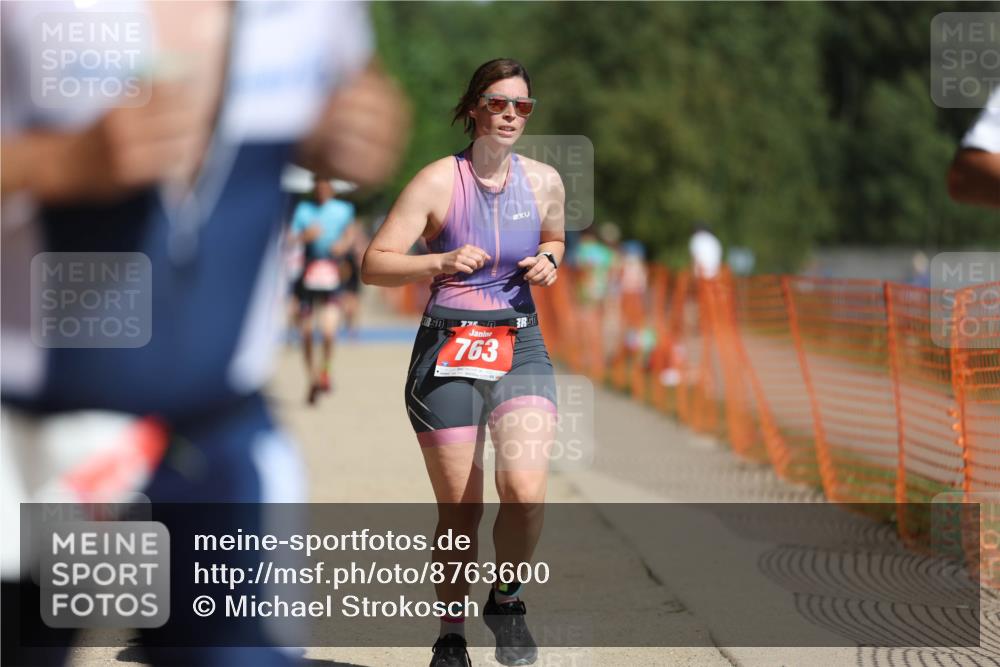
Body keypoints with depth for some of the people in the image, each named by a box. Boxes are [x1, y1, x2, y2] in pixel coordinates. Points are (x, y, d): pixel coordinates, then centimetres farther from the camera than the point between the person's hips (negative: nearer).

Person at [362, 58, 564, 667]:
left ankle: (508, 600, 7)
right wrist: (441, 262, -22)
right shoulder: (438, 182, -6)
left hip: (521, 347, 2)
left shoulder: (545, 181, 4)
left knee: (526, 489, -20)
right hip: (447, 350, -2)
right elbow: (373, 265, -6)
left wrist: (547, 263, 3)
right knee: (459, 511, 2)